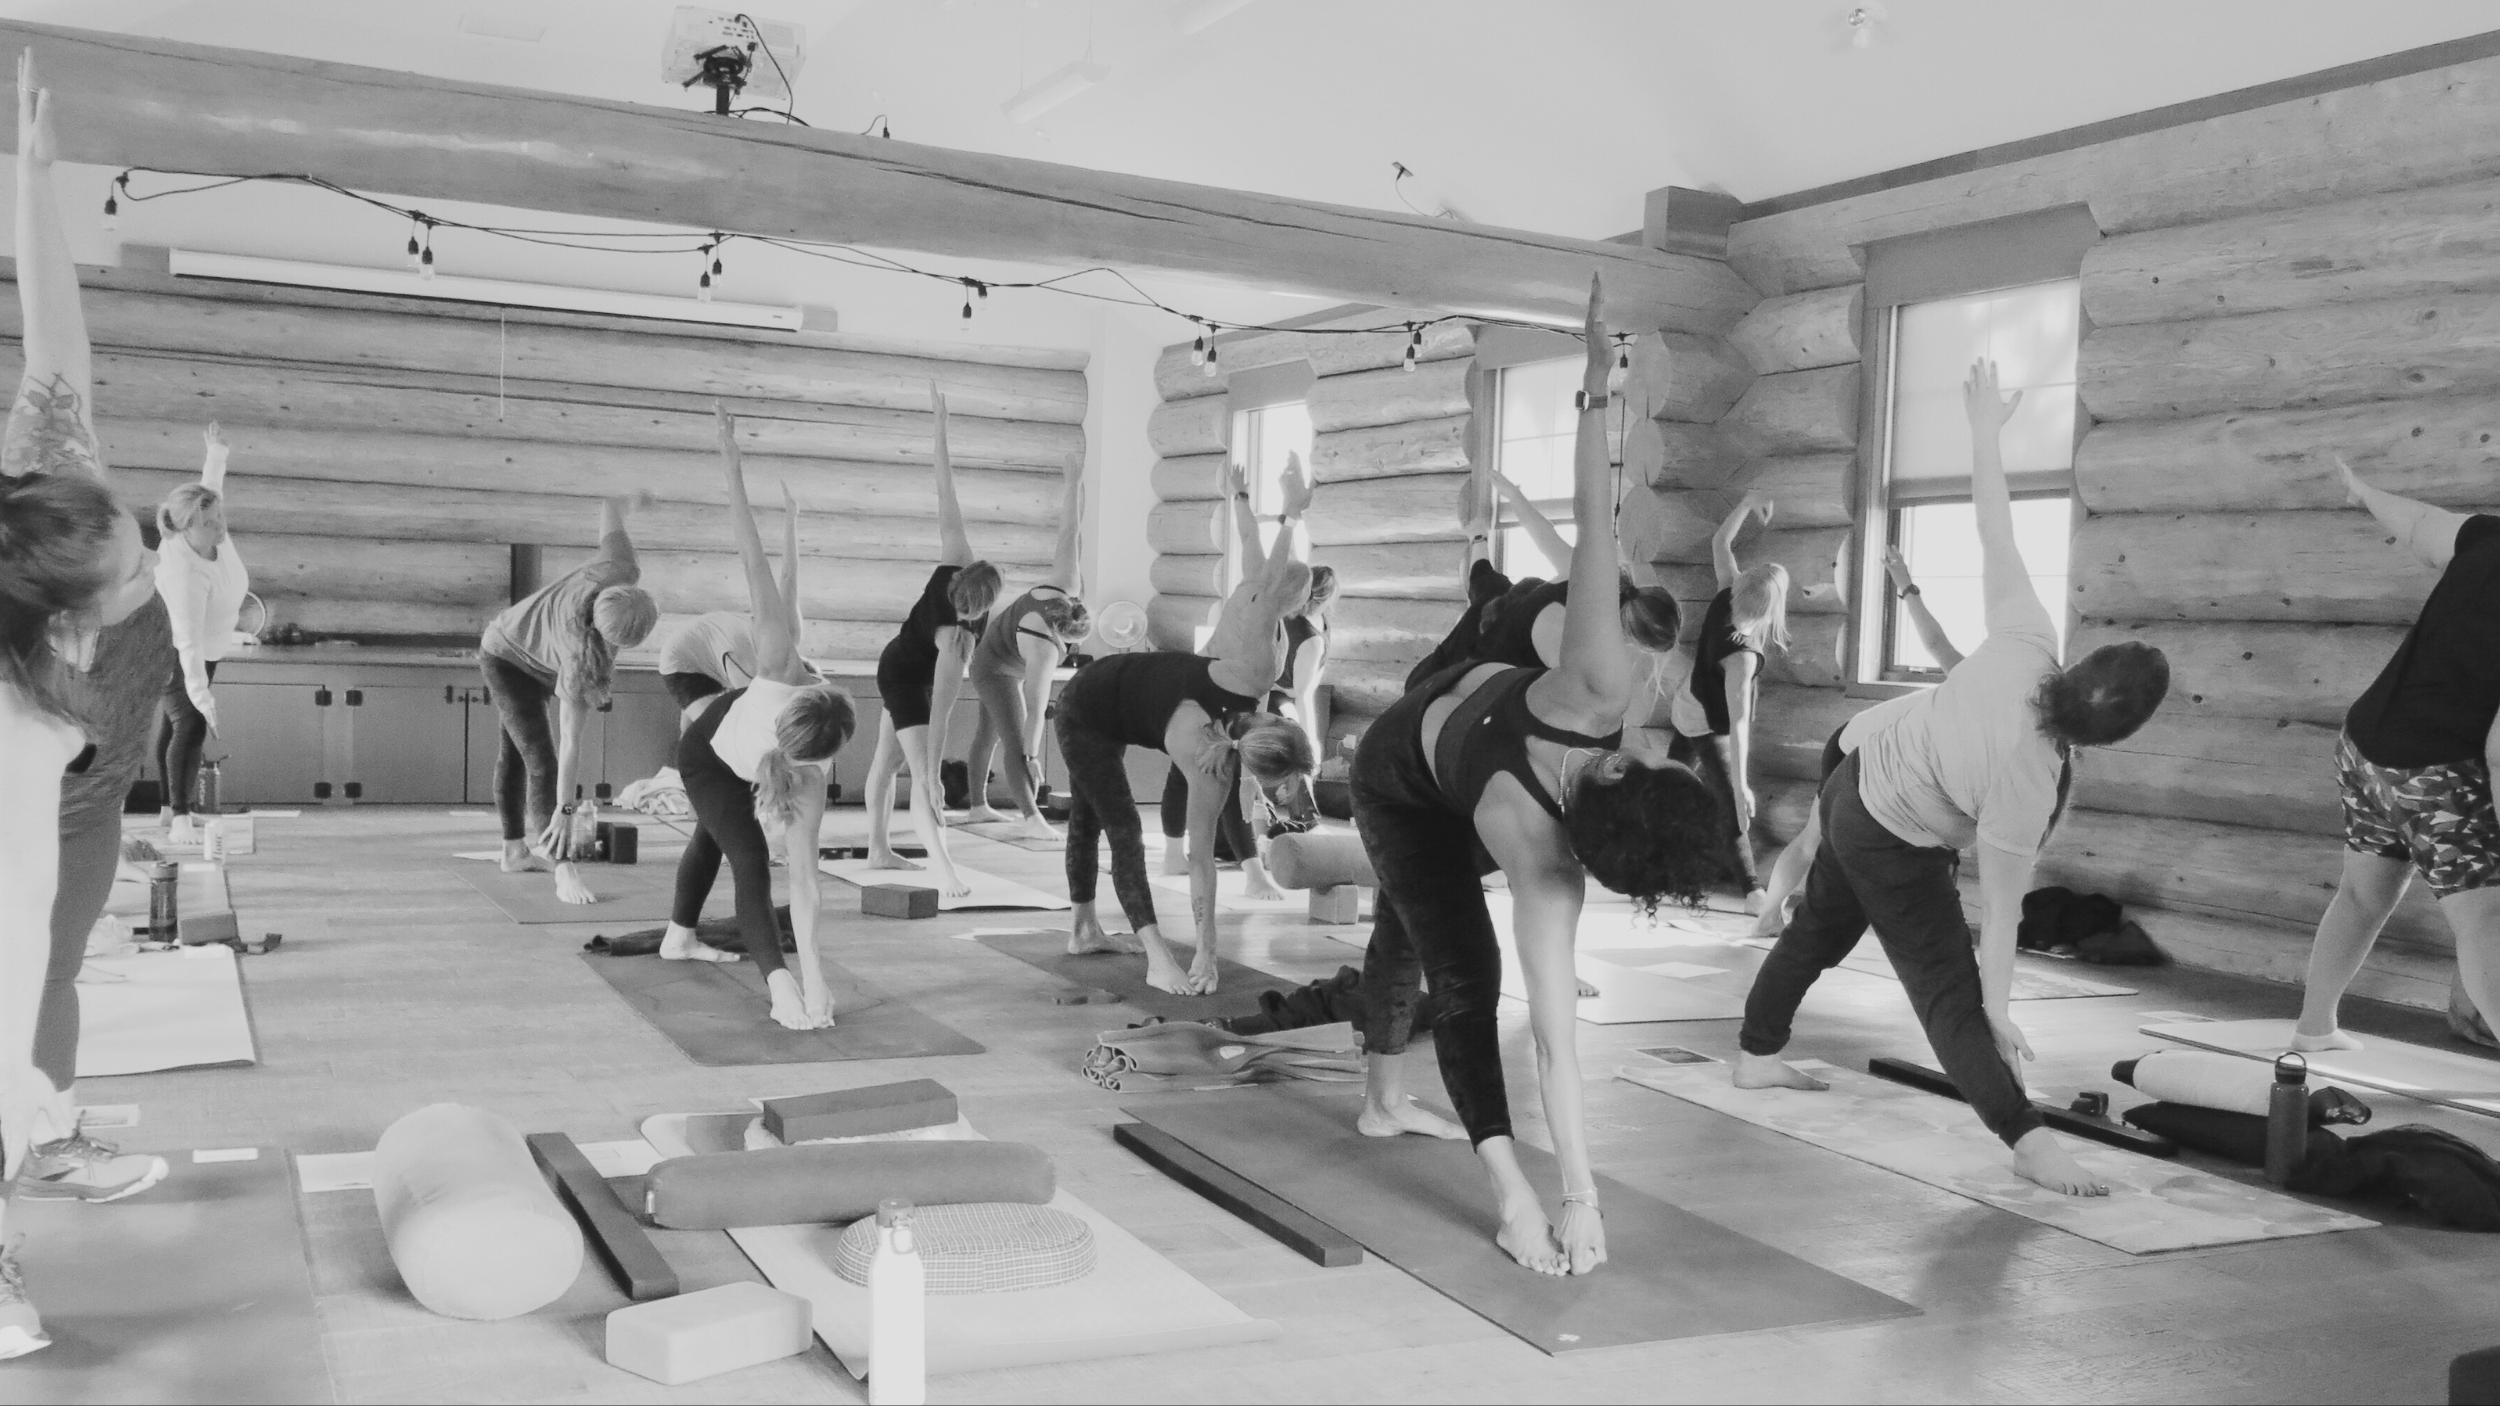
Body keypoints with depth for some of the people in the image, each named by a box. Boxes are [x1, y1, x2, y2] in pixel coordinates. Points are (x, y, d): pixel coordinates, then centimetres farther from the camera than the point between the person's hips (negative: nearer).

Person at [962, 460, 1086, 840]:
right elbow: (1035, 709, -38)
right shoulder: (1044, 651, -40)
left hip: (993, 648, 9)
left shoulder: (1062, 587, -26)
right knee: (1016, 743, -19)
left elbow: (1068, 533, -22)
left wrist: (1075, 483, -19)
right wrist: (1031, 756, -35)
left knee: (988, 732, 17)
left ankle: (978, 806, 27)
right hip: (996, 670, -9)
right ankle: (1030, 818, -28)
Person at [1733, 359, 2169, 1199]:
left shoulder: (2025, 643, -25)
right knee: (1948, 989, -7)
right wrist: (1998, 1013, -22)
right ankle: (2027, 1141, -9)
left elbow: (1995, 534, -20)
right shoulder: (2025, 787, -35)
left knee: (1820, 929, 24)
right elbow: (2000, 910, -29)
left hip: (1859, 780, 8)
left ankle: (1756, 1057, 42)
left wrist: (1985, 430, -9)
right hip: (1892, 846, -8)